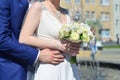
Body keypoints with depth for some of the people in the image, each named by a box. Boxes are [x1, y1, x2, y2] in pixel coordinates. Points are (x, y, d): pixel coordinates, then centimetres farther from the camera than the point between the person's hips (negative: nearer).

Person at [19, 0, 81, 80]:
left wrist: (75, 48, -1)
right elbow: (23, 39, -14)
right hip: (48, 70, -6)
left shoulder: (66, 13, 13)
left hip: (70, 70, 6)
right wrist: (58, 45, -18)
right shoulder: (38, 7, -4)